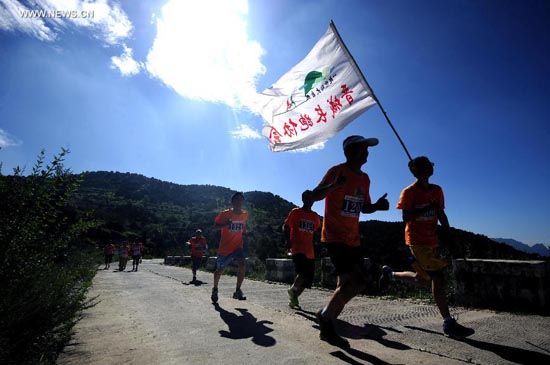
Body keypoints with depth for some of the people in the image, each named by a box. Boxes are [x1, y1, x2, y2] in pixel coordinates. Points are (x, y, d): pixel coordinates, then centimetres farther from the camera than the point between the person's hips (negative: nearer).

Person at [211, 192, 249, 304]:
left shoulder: (245, 214, 1)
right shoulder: (225, 213, -12)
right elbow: (216, 224, -5)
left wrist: (245, 233, -1)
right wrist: (225, 224, -25)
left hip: (238, 246, 3)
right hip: (225, 247, -2)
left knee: (243, 265, -21)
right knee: (220, 270, 11)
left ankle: (238, 291, -8)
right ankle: (215, 289, 39)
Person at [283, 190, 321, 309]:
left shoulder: (315, 216, 13)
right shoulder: (295, 212, 0)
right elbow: (285, 226, 0)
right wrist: (287, 240, -14)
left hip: (309, 252, 6)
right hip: (297, 249, -6)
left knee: (309, 279, 5)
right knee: (303, 272, -24)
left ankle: (293, 298, 23)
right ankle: (293, 290, 3)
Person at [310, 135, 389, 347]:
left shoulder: (364, 179, 13)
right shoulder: (337, 171, -9)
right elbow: (315, 196, -12)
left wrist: (377, 206, -1)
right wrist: (333, 186, -31)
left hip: (353, 240, 8)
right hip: (334, 237, -8)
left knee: (347, 285, 10)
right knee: (357, 282, -16)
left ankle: (327, 329, 25)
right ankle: (325, 315, 6)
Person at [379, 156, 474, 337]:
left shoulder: (437, 190, 9)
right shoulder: (409, 192, -11)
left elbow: (441, 213, 15)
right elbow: (406, 217, -15)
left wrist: (446, 227, -4)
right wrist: (426, 209, -26)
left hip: (431, 241, 8)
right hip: (417, 241, -7)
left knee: (421, 279, 16)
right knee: (438, 277, -11)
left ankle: (390, 273, 36)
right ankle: (448, 322, -1)